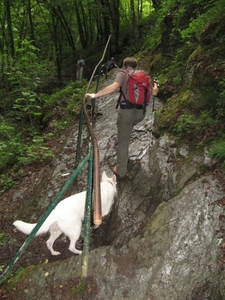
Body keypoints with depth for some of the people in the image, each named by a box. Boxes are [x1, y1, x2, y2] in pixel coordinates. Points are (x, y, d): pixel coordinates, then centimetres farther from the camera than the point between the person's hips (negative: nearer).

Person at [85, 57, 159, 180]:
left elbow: (114, 86, -21)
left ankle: (121, 171, 9)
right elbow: (154, 92, 13)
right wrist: (156, 85, 36)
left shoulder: (122, 74, -1)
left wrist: (95, 95, -20)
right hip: (140, 112, 5)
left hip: (127, 112, -5)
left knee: (123, 141, 3)